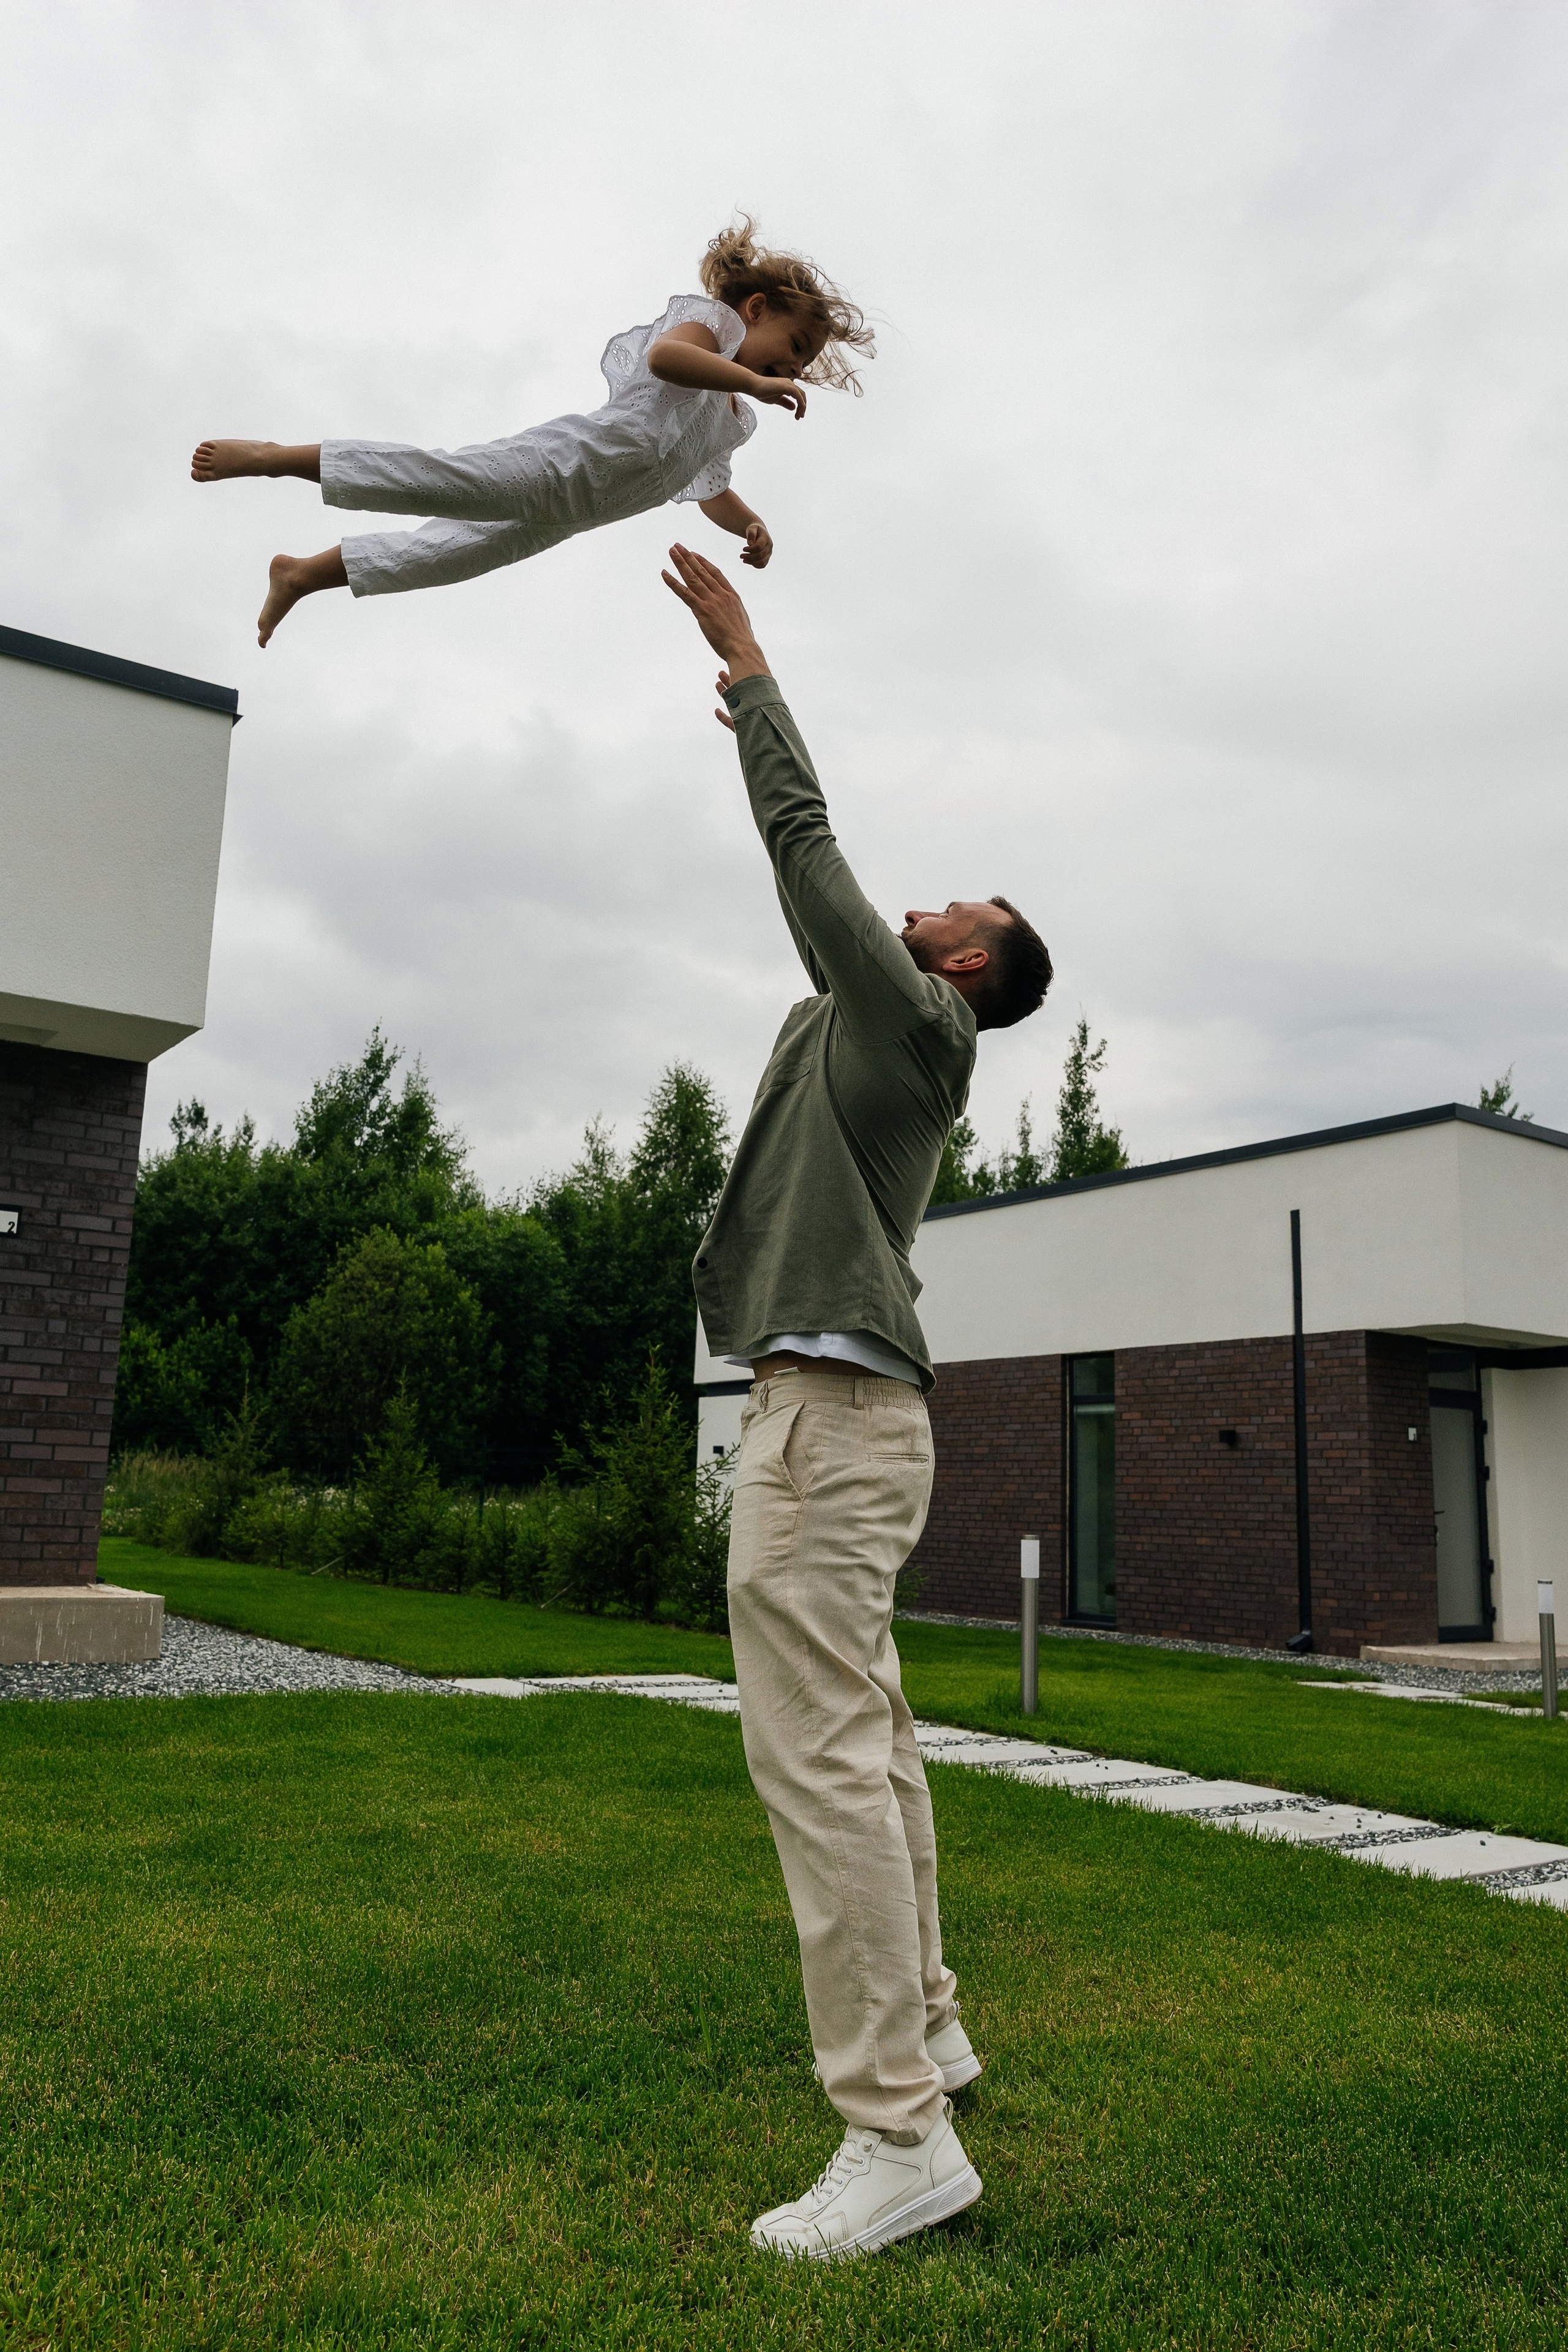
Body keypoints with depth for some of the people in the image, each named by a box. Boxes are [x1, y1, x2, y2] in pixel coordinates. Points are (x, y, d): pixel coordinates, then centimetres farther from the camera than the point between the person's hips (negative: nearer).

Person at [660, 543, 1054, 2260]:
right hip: (831, 1408, 11)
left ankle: (897, 2130, -7)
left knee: (818, 1749, -12)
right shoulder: (875, 1023, 21)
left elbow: (808, 850, -6)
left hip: (832, 1411, -11)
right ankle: (922, 2026, 26)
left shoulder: (918, 1025, -4)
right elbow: (819, 880, 32)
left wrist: (748, 666, 4)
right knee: (862, 1740, 15)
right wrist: (754, 718, 38)